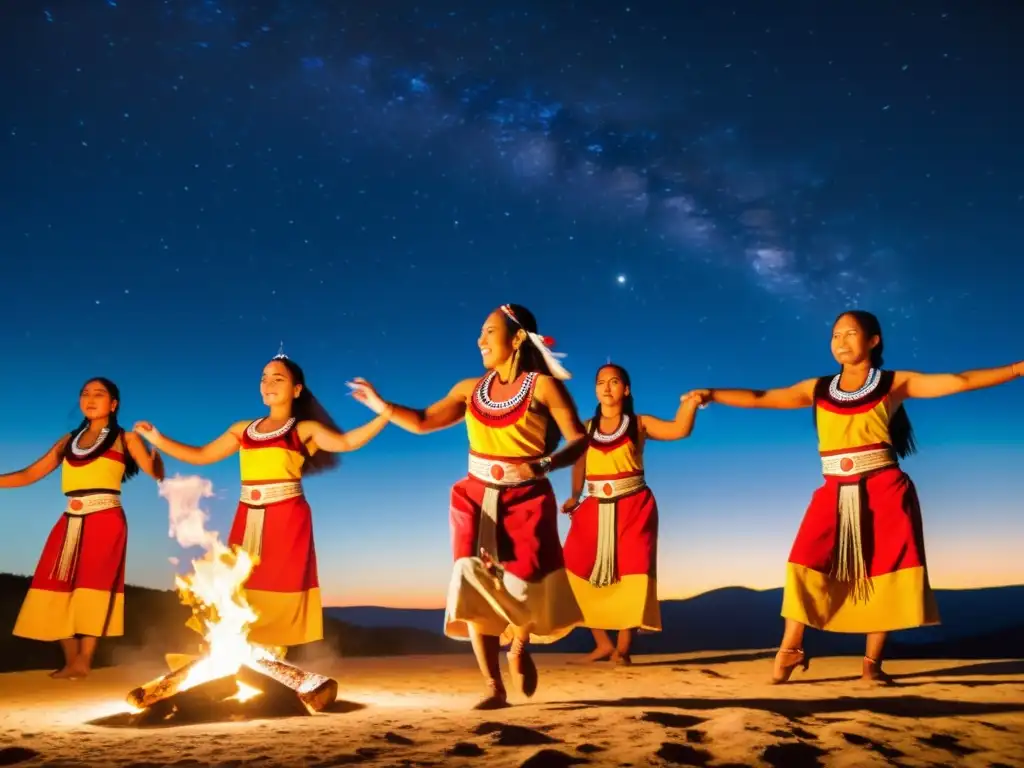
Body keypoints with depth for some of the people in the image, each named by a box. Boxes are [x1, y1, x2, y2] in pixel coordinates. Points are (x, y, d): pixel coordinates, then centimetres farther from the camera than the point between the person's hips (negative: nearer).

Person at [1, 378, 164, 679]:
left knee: (92, 586, -6)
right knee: (60, 588, 1)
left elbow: (156, 474, -3)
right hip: (71, 523, 5)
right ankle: (71, 662, 9)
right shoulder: (69, 440, 17)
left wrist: (155, 444, -20)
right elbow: (29, 475, 16)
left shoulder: (125, 438, 7)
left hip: (104, 522, -4)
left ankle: (83, 661, -4)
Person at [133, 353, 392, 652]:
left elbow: (346, 442, -14)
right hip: (248, 520, 4)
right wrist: (158, 439, 12)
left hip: (287, 519, -4)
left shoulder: (305, 429, 2)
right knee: (241, 590, 5)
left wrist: (383, 414, -27)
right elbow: (201, 455, 18)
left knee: (277, 591, -3)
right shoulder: (242, 429, 15)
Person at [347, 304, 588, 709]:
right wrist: (381, 405, 0)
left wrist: (542, 466, -25)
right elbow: (423, 421, 8)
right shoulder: (471, 389, 8)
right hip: (477, 499, 4)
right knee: (475, 586, -4)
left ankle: (519, 647, 27)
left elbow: (579, 440, -11)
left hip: (526, 502, -4)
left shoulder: (543, 386, -6)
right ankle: (494, 687, 8)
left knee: (525, 585, -10)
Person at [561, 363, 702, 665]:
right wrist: (574, 497, -7)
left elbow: (679, 429, -10)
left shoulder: (639, 424, 2)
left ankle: (623, 647, 8)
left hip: (633, 508, -3)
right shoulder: (586, 428, 10)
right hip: (595, 509, 3)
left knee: (631, 573, -6)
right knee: (577, 571, -1)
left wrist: (690, 403, -27)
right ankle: (603, 643, 13)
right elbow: (578, 465, 8)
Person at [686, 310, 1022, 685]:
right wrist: (712, 394, -4)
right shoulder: (817, 389, 9)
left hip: (884, 492, -2)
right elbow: (760, 398, 5)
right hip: (835, 494, 2)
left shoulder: (895, 384, 3)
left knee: (885, 572, -1)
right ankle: (791, 650, 5)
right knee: (806, 564, -6)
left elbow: (959, 381, -3)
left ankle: (872, 662, 11)